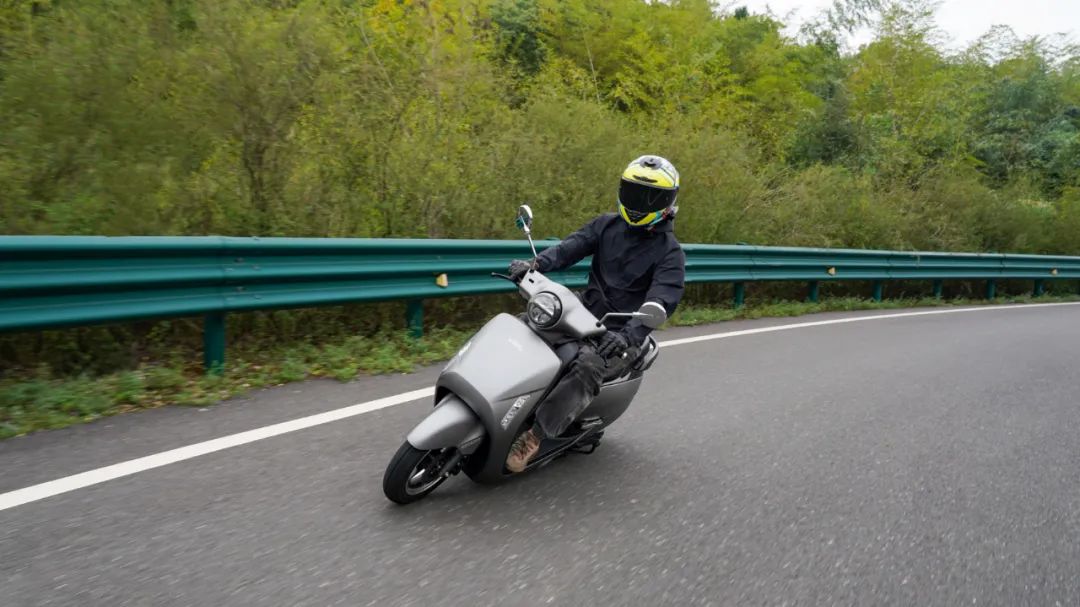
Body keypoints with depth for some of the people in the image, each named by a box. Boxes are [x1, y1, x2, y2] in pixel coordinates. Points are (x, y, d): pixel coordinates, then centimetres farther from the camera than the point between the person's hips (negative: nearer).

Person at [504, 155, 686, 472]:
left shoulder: (670, 253, -7)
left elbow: (660, 303, -23)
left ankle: (535, 434, -31)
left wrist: (629, 336, -41)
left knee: (588, 366, -34)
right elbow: (572, 246, -10)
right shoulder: (608, 224, 8)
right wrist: (536, 263, -31)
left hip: (620, 334, -6)